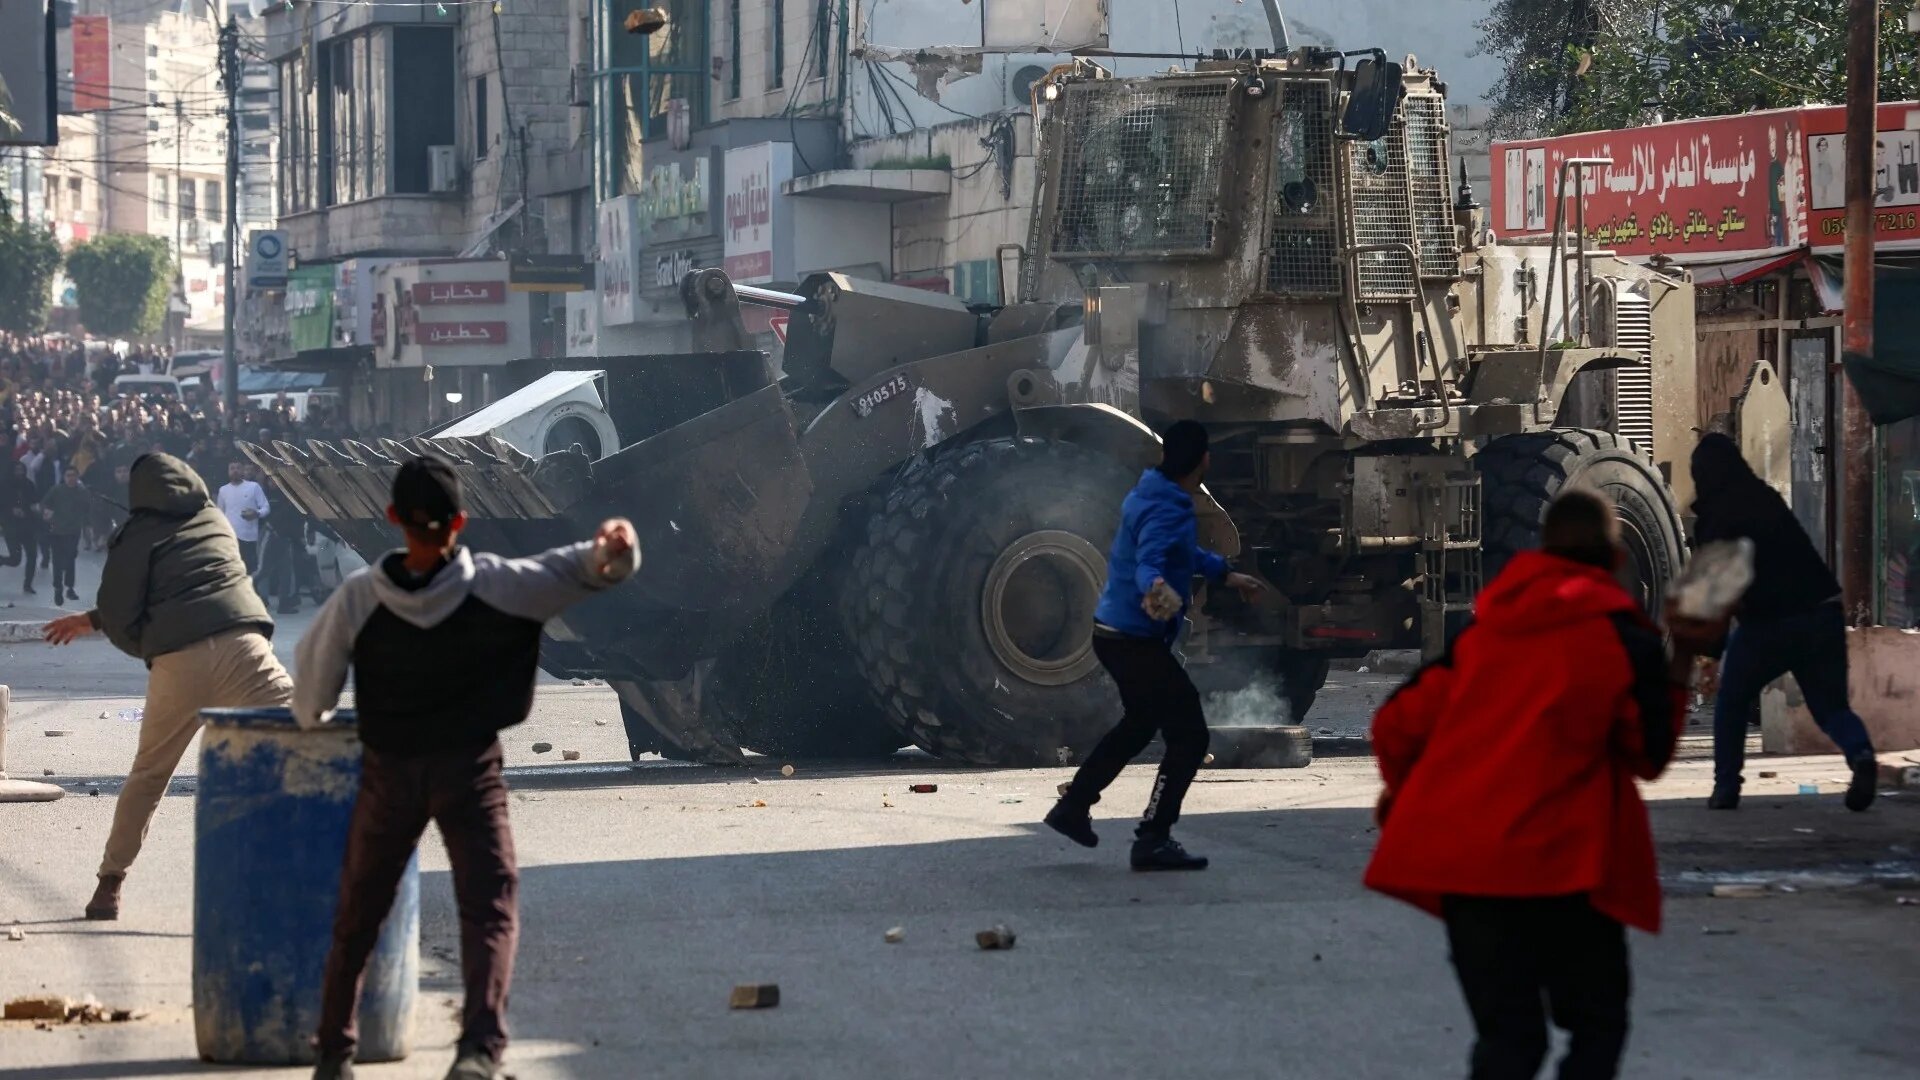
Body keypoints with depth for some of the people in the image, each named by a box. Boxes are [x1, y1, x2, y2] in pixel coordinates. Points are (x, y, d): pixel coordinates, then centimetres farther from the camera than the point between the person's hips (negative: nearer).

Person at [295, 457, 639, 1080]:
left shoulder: (358, 598, -9)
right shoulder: (496, 585, -11)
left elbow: (314, 673, 5)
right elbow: (591, 570, -11)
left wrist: (310, 719, 25)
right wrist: (615, 549, -33)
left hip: (387, 772, 2)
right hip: (470, 771, -2)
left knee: (358, 916, 16)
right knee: (490, 906, -6)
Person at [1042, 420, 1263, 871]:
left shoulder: (1148, 496, 8)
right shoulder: (1168, 513, -23)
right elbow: (1148, 563, -41)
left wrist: (1226, 574, 39)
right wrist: (1155, 588, -63)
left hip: (1113, 633, 10)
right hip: (1138, 642, -10)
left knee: (1141, 723, 30)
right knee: (1189, 736, -6)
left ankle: (1073, 808, 36)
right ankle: (1153, 840, -6)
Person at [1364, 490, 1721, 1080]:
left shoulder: (1485, 624, 11)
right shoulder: (1623, 635, 0)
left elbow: (1399, 722, 10)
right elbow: (1652, 754, 4)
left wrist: (1403, 791, 30)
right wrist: (1682, 661, 11)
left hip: (1463, 855, 4)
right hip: (1561, 860, -4)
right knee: (1596, 1022, 11)